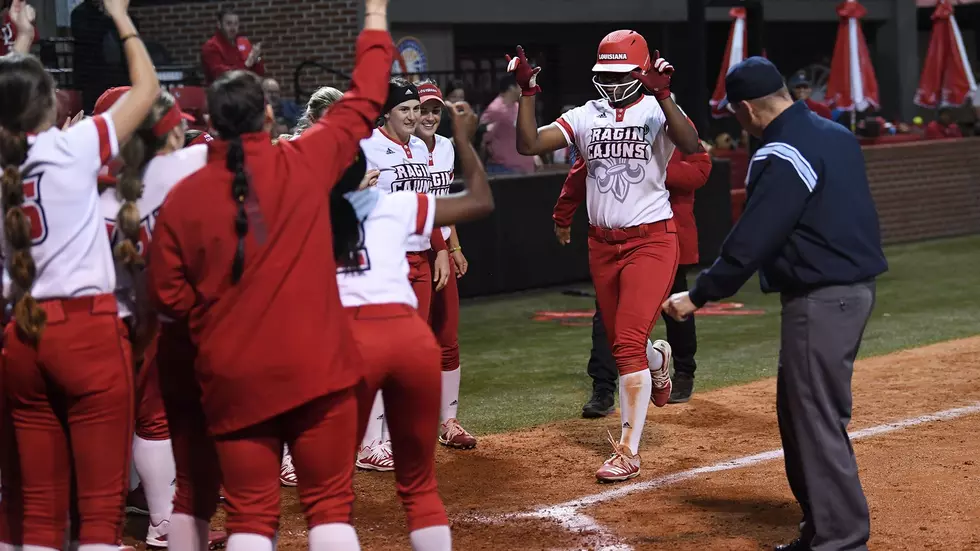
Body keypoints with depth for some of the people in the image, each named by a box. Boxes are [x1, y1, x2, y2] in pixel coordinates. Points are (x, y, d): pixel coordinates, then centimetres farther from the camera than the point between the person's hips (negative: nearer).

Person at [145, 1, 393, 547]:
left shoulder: (183, 197, -3)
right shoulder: (304, 163, -4)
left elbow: (168, 296, 2)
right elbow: (365, 102, 9)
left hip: (233, 377, 1)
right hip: (315, 366, -1)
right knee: (330, 505, 7)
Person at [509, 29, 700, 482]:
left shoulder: (656, 109, -7)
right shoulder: (585, 116, 4)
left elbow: (691, 146, -29)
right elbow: (529, 144, -5)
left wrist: (663, 95, -39)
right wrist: (528, 91, -15)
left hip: (651, 240, -5)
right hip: (602, 244, 5)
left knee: (628, 345, -13)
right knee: (620, 343, 18)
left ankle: (628, 451, -6)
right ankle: (657, 358, 55)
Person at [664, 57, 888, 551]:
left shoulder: (782, 157, -17)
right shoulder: (836, 135, 11)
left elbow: (750, 241, -19)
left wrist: (698, 296, -12)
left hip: (820, 299, -10)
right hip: (852, 287, 10)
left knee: (818, 420, -5)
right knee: (798, 410, 18)